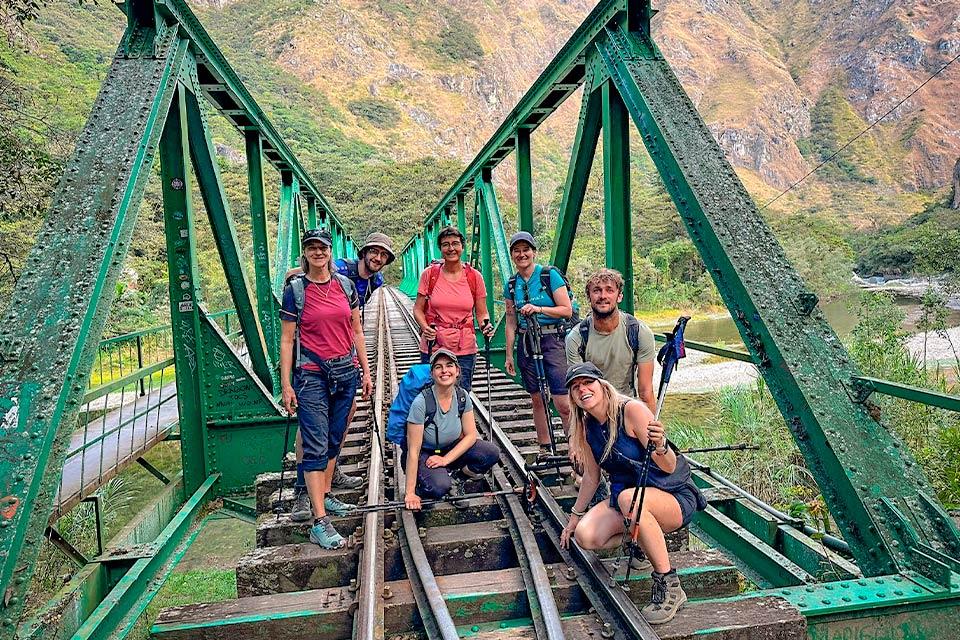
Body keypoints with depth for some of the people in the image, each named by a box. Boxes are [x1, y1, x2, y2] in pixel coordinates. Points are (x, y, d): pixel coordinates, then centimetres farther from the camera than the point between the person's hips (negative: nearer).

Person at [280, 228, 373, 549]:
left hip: (345, 372, 5)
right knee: (316, 446, -6)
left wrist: (366, 371, 10)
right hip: (311, 375, -4)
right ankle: (320, 523, -5)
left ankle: (324, 496, 32)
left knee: (334, 439, 14)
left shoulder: (345, 284, 7)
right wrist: (286, 385, -7)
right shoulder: (295, 289, -4)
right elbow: (286, 340, -3)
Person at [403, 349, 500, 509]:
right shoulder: (421, 402, -27)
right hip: (424, 454, -5)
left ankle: (456, 479, 6)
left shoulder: (462, 396, -12)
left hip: (450, 450, 5)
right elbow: (413, 451, -25)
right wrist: (410, 493, -23)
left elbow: (471, 435, -7)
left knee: (492, 453, -17)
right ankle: (419, 488, 1)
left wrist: (445, 459, -20)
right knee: (440, 487, -34)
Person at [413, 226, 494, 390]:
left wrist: (486, 325, -12)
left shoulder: (474, 277, 2)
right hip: (433, 348, 0)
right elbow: (418, 309, 4)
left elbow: (482, 313, 9)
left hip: (465, 351, 1)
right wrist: (425, 327, -15)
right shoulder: (429, 274, 0)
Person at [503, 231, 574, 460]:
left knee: (562, 403, -10)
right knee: (537, 399, 11)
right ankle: (545, 450, 23)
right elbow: (511, 323, 12)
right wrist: (509, 355, 11)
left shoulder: (550, 275, -5)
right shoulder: (511, 285, 9)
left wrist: (538, 309, -19)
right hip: (526, 343, 5)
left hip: (553, 340, -5)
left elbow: (567, 310, -7)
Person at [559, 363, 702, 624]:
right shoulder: (585, 428, -2)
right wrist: (574, 516, 17)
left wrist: (660, 446, -44)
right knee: (585, 536, -19)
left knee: (628, 498, -39)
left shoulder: (632, 410, -21)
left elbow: (670, 467, -23)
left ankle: (669, 585, -22)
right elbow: (591, 477, 11)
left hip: (675, 497, -6)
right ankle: (640, 537, 11)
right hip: (625, 497, 6)